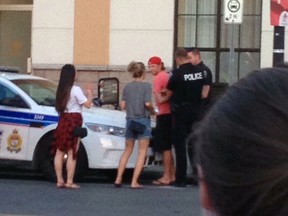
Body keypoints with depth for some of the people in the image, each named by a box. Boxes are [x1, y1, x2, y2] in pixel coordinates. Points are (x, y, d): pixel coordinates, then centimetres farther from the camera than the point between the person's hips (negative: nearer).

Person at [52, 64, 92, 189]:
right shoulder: (75, 90, -11)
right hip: (73, 121, -6)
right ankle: (69, 182, -4)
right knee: (71, 154, -3)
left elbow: (58, 107, 11)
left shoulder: (61, 90, 9)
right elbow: (87, 104, -12)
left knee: (60, 152, 8)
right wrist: (89, 95, 4)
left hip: (62, 121, 6)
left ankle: (59, 180, 8)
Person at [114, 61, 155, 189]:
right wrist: (152, 110, 3)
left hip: (130, 120, 5)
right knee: (142, 152, 2)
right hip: (143, 120, -5)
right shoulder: (146, 86, -7)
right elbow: (147, 103, -16)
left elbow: (122, 105, 4)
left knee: (127, 151, 17)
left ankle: (118, 179, 11)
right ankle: (134, 182, -5)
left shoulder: (127, 87, 6)